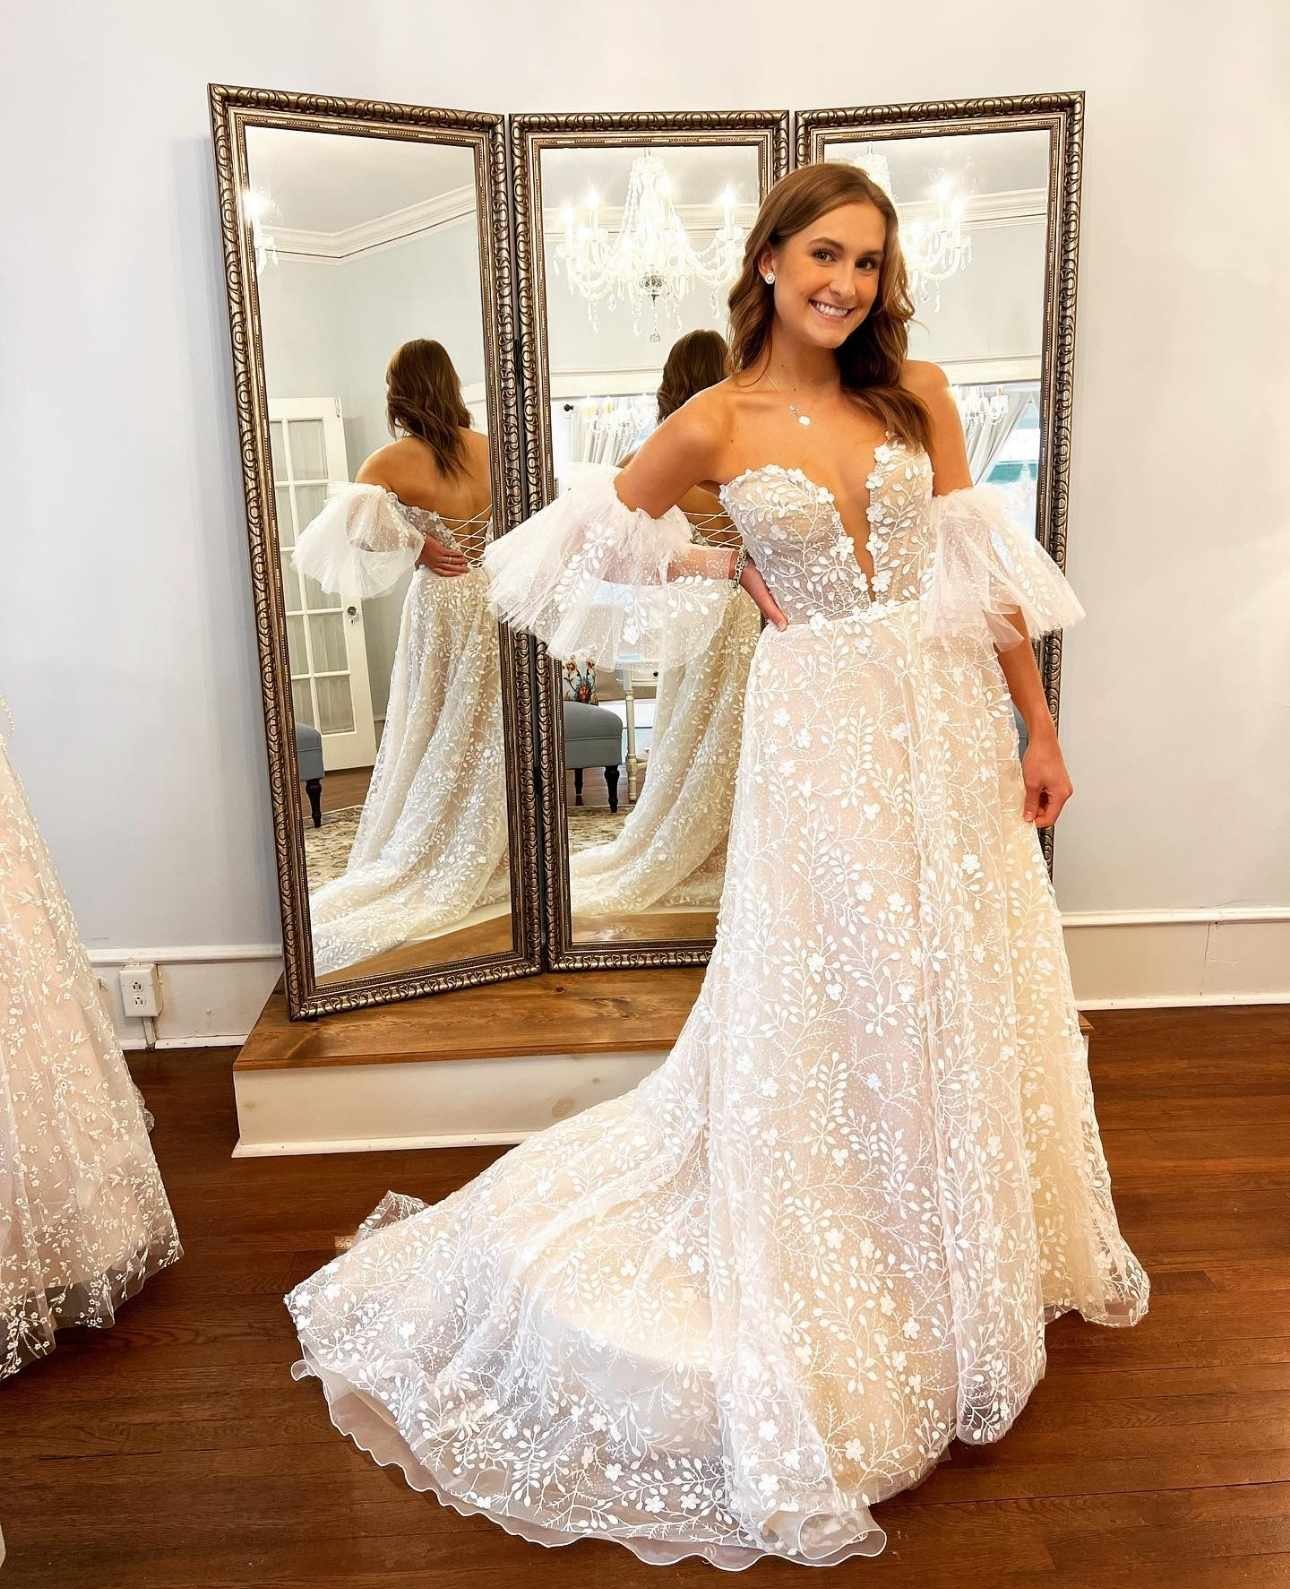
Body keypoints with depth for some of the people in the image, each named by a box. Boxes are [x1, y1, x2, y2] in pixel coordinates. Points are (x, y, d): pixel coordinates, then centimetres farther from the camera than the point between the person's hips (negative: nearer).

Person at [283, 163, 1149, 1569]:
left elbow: (983, 567, 5)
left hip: (948, 721, 4)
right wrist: (729, 578, 1)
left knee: (965, 993, 14)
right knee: (826, 1015, 4)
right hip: (821, 730, -4)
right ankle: (833, 1301, 25)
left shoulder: (917, 394, 5)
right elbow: (599, 544, 8)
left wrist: (1036, 727, 4)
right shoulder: (713, 426, -3)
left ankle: (984, 1266, 38)